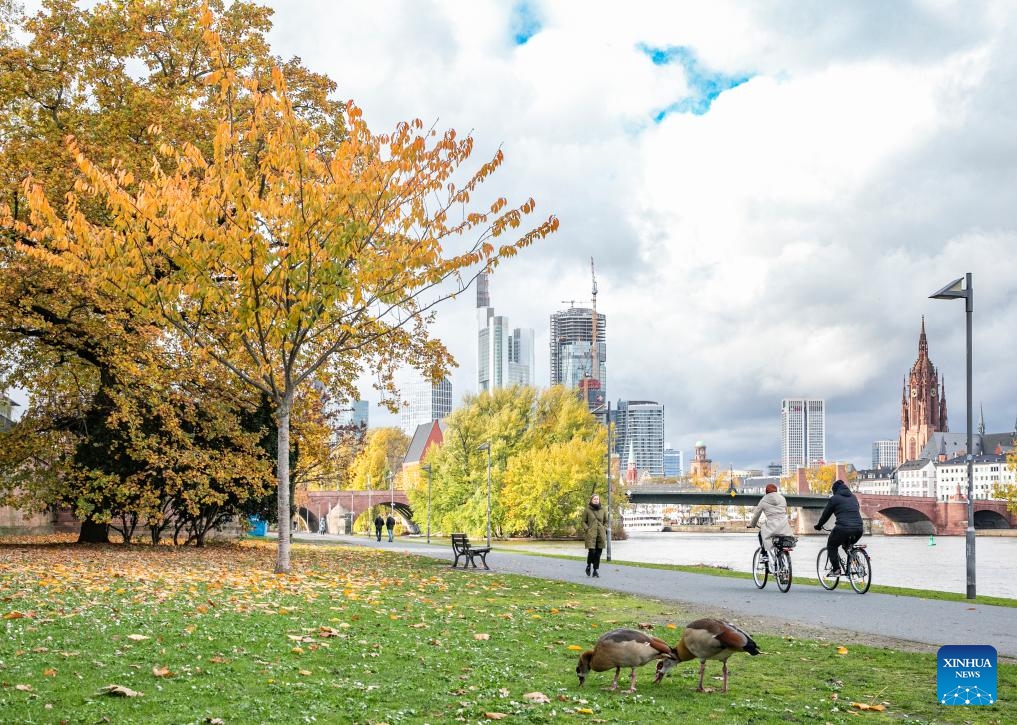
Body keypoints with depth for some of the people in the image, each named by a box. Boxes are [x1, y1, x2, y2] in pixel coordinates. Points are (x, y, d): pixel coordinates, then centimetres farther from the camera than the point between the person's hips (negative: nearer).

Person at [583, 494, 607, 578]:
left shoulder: (603, 510, 9)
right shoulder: (587, 510, 1)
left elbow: (606, 521, 18)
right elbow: (584, 521, 7)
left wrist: (604, 529, 3)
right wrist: (587, 529, -6)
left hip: (601, 534, 3)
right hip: (591, 534, -3)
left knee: (598, 553, 1)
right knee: (592, 551, -13)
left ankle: (595, 570, 11)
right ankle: (589, 565, 14)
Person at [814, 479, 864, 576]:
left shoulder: (834, 498, 4)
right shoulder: (853, 497, 21)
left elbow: (826, 514, 10)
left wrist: (819, 526, 24)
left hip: (843, 528, -6)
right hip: (858, 529, 6)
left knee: (831, 546, 14)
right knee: (848, 545, 30)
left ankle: (836, 570, 4)